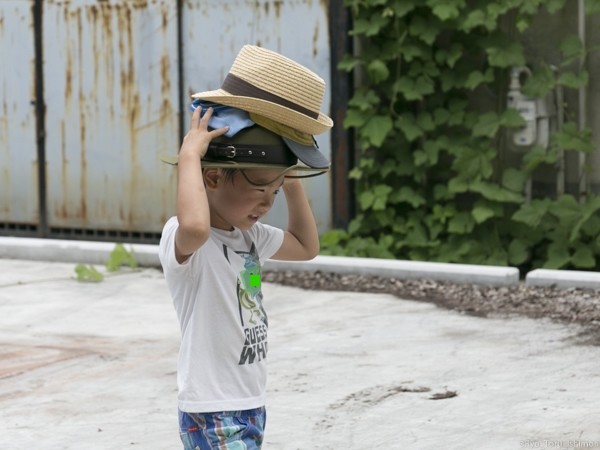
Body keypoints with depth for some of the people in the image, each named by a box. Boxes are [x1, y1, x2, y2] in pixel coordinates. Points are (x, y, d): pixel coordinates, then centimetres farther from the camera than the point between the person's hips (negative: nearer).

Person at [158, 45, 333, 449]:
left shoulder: (250, 235, 10)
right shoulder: (181, 239, -20)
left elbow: (306, 246, 27)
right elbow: (194, 225, -46)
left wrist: (291, 181, 15)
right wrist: (189, 154, -33)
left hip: (251, 406, 10)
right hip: (212, 418, -10)